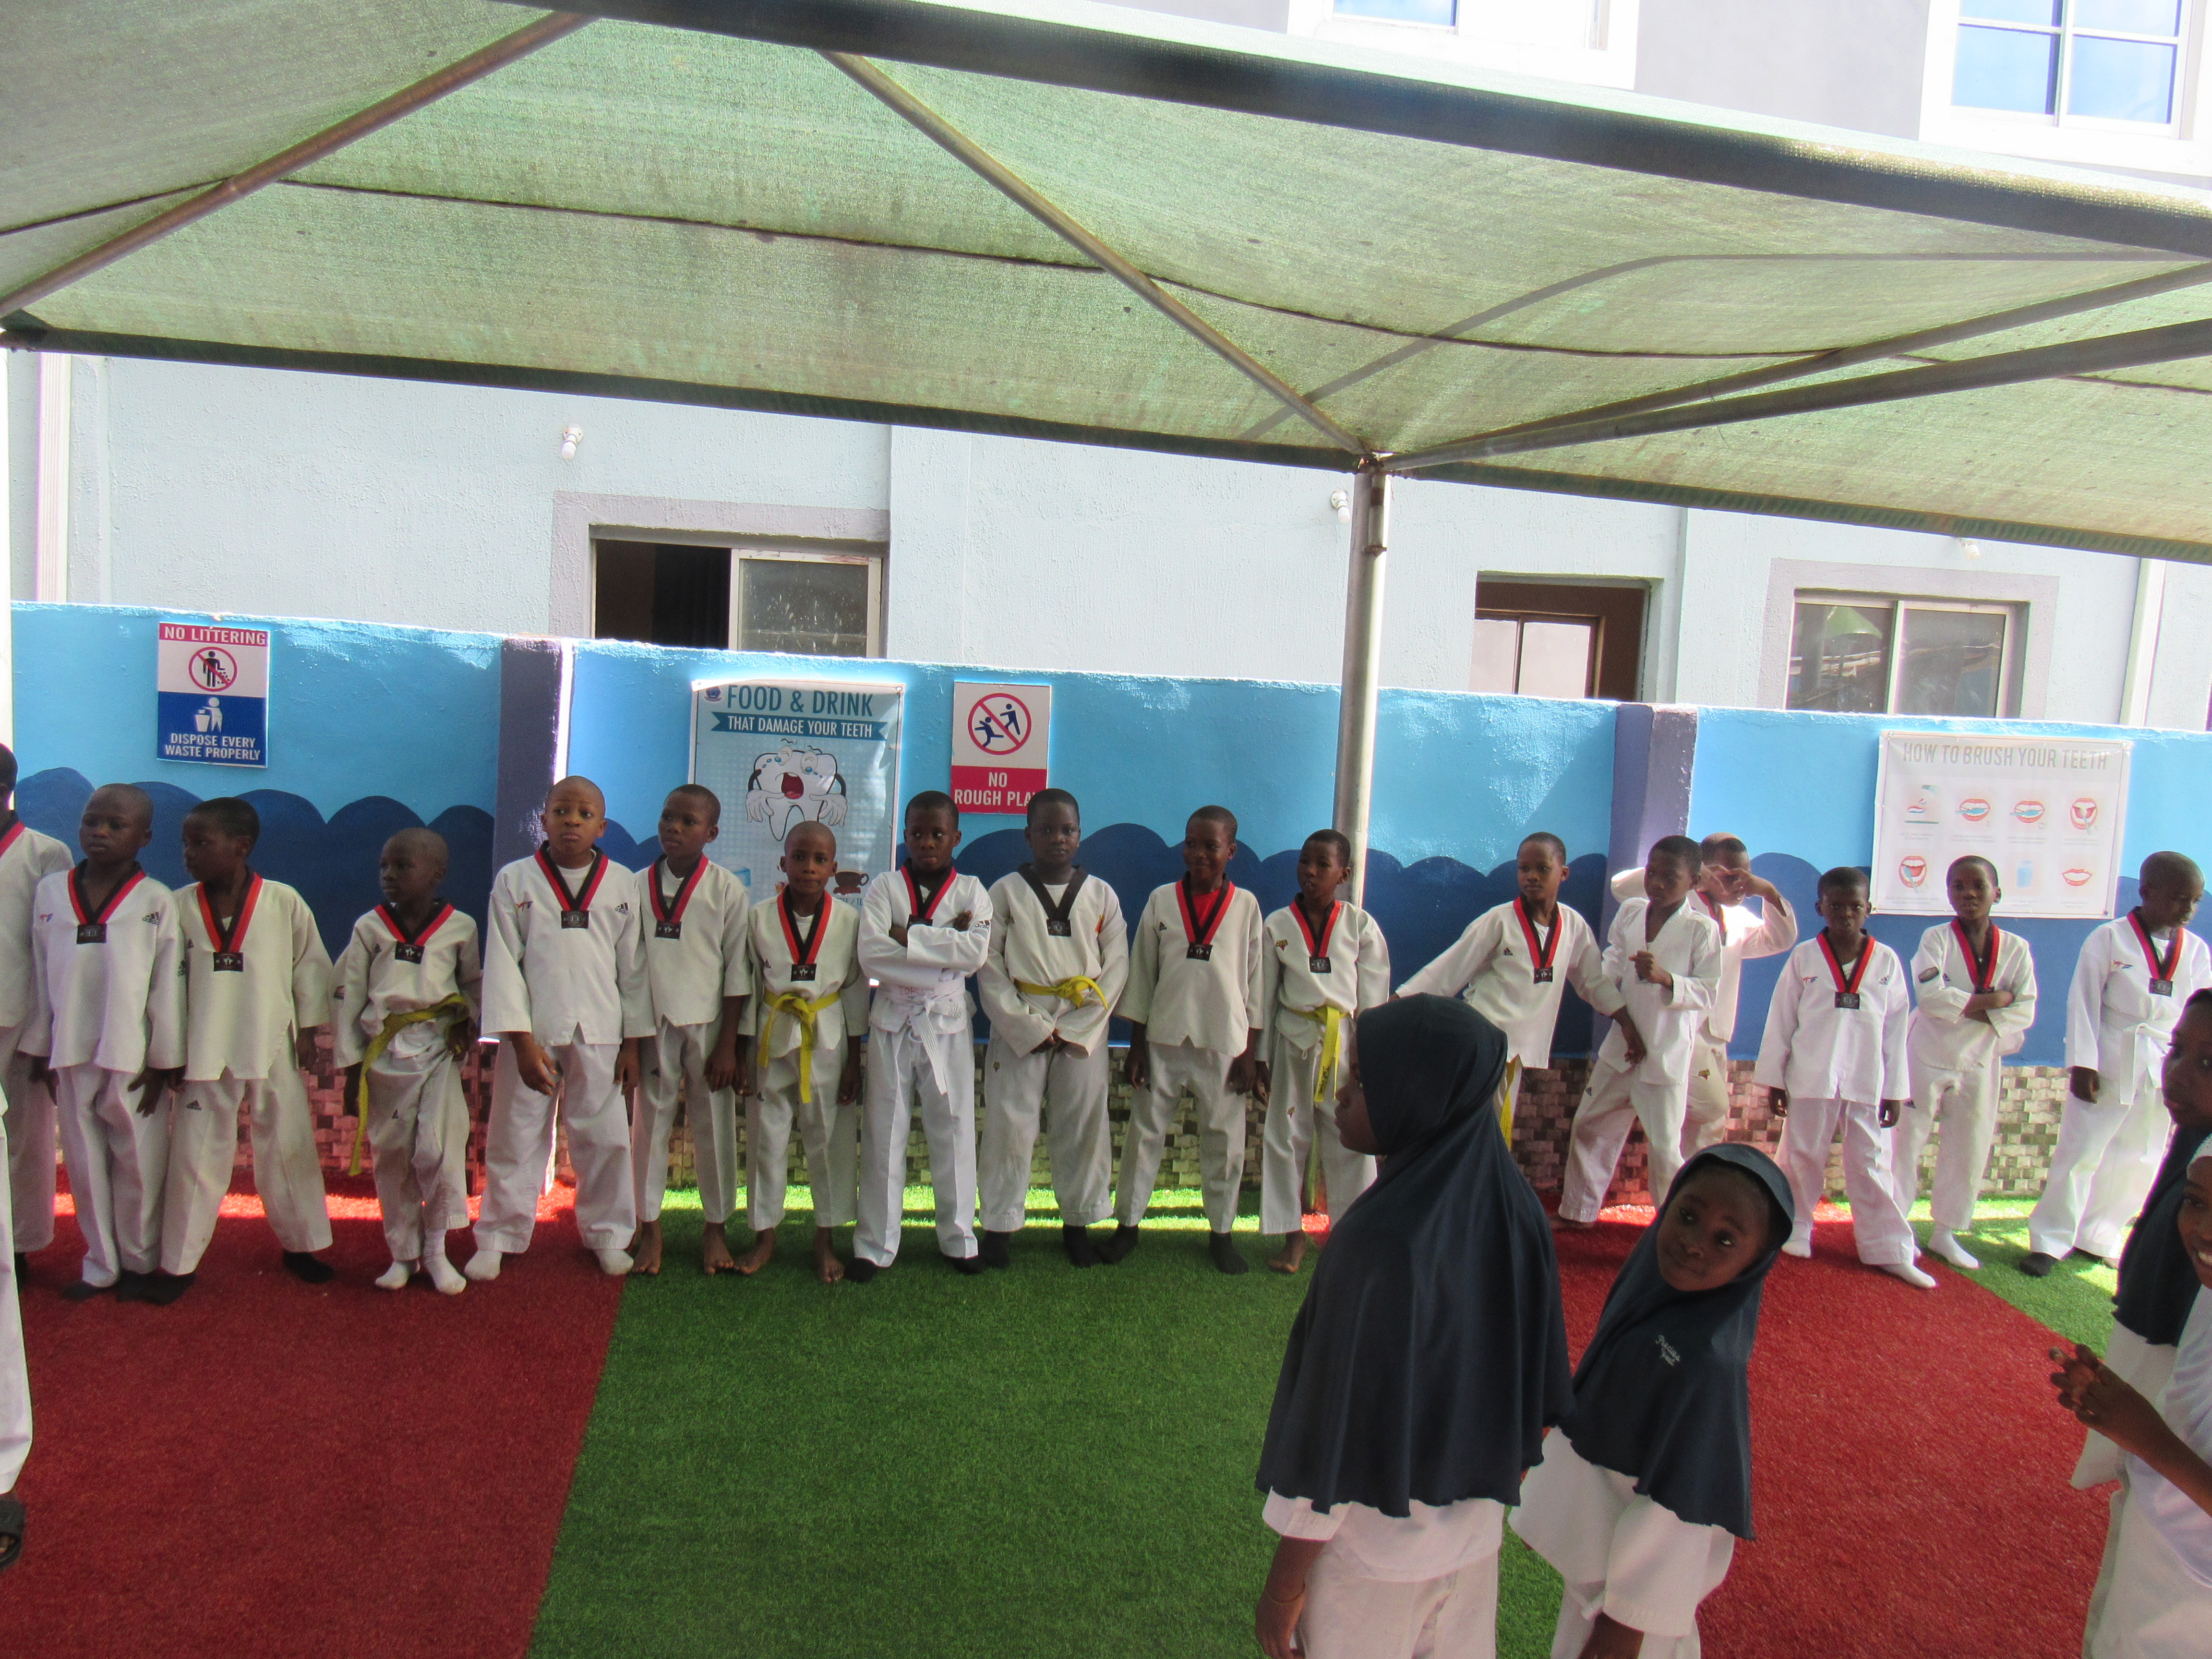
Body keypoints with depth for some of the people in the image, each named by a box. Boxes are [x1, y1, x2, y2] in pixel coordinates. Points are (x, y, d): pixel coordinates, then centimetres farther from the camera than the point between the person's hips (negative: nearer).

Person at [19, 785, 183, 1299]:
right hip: (71, 1054, 3)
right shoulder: (50, 892, 3)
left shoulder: (157, 901, -6)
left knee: (137, 1164, 7)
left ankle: (139, 1260, 23)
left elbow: (168, 986, -5)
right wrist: (40, 1049, 9)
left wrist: (163, 1061, -5)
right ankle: (99, 1263, 26)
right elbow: (41, 976, 8)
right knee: (85, 1163, 12)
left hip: (133, 1057, -3)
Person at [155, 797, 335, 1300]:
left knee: (289, 1149, 10)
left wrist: (307, 1030, 1)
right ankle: (178, 1263, 22)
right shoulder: (179, 906, -4)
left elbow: (311, 965, 1)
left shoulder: (284, 902, -8)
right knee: (194, 1156, 8)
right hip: (204, 1053, 1)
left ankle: (301, 1245, 27)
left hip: (273, 1051, -1)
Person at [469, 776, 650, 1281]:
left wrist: (633, 1044, 4)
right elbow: (502, 964, -3)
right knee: (515, 1136, 7)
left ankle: (607, 1234, 24)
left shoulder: (622, 887, 4)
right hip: (533, 1032, -1)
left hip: (599, 1033, 1)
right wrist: (522, 1042, -10)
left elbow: (632, 966, 6)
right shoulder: (515, 880, 0)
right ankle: (499, 1236, 24)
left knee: (605, 1138, 7)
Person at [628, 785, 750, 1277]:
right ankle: (649, 1230, 22)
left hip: (707, 1023, -1)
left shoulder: (727, 890, -4)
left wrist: (728, 1044, -6)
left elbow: (738, 971, -3)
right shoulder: (639, 885, 2)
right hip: (652, 1023, 2)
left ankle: (716, 1228, 20)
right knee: (649, 1123, 8)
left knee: (714, 1126, 5)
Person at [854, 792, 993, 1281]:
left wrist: (909, 936, -16)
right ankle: (874, 1246, 12)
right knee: (883, 1134, 3)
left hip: (948, 1024, 1)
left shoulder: (971, 891, 4)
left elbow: (977, 952, -14)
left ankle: (959, 1238, 20)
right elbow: (871, 955, -13)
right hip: (892, 1022, 0)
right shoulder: (884, 888, 2)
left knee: (954, 1131, 6)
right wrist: (946, 944, -15)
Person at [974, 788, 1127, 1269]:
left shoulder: (1102, 895, 5)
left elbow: (1116, 968, 2)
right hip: (1018, 1027, -1)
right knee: (1009, 1126, 0)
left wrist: (1074, 1030, -8)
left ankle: (1078, 1222, 22)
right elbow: (989, 967, -3)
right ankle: (999, 1225, 14)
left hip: (1084, 1030, 1)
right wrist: (1029, 1028, -12)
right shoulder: (1006, 892, 1)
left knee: (1083, 1126, 6)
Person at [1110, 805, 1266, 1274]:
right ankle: (1128, 1223, 21)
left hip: (1224, 1042, 0)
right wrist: (1136, 1044, 1)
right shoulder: (1162, 900, 1)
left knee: (1224, 1139, 8)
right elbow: (1141, 971, 3)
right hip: (1164, 1038, 1)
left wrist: (1251, 1052, -1)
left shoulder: (1246, 906, 0)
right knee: (1145, 1132, 7)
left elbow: (1255, 979, 2)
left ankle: (1221, 1232, 23)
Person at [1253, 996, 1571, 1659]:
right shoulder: (1510, 1205, -10)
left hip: (1376, 1542, -6)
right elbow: (1539, 1388, 2)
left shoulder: (1384, 1239, -32)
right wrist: (1494, 1484, 18)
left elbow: (1337, 1429, -24)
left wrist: (1285, 1582, -12)